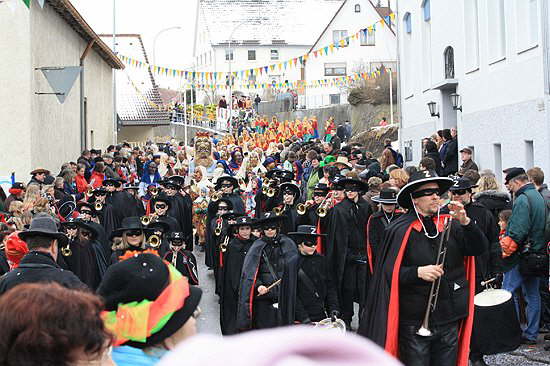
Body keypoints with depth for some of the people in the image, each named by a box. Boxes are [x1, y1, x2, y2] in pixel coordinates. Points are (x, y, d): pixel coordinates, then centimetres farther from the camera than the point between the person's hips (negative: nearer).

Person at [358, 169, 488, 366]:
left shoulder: (450, 224, 4)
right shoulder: (400, 230, -8)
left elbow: (480, 248, -4)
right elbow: (388, 272, -10)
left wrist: (465, 222, -18)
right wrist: (418, 272, -24)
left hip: (449, 319, 4)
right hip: (415, 323, -4)